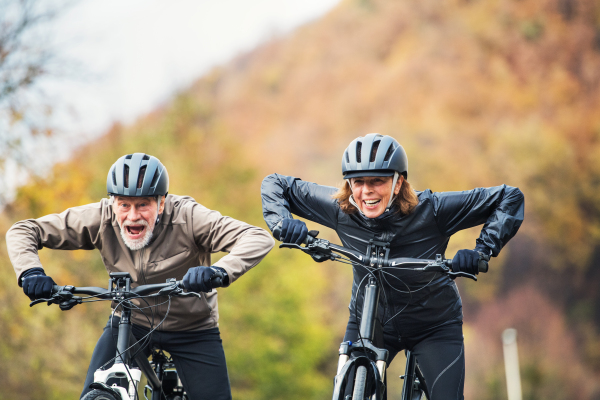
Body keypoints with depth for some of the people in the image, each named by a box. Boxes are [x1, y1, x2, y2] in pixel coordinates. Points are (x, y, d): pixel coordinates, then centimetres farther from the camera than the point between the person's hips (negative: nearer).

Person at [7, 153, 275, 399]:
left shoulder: (186, 217, -27)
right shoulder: (101, 218, -20)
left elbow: (259, 239, -37)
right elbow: (22, 231, -14)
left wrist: (220, 271, -56)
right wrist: (30, 272, -36)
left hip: (192, 329, -1)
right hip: (130, 322, 1)